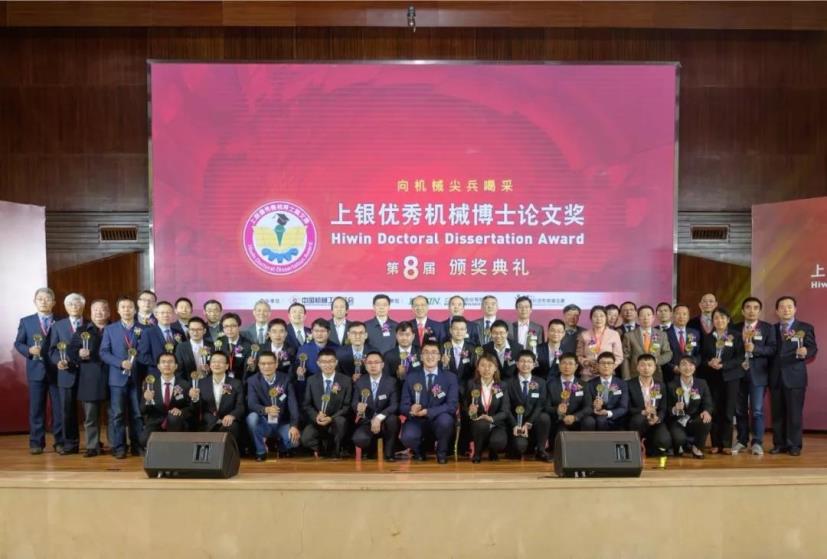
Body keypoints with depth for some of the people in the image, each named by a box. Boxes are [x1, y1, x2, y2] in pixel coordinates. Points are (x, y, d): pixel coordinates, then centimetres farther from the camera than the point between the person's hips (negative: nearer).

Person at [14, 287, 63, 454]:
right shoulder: (26, 321, 9)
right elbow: (18, 343, 6)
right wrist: (29, 350, -13)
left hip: (57, 370, 0)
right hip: (36, 370, 1)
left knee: (59, 408, 2)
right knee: (36, 408, 4)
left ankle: (60, 441, 10)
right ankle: (36, 442, 11)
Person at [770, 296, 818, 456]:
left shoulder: (805, 328, 2)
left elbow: (813, 348, -6)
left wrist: (805, 352, -29)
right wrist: (768, 373, -2)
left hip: (795, 377, -3)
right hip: (776, 377, 3)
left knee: (795, 412, -1)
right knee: (777, 413, 8)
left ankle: (794, 445, 8)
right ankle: (779, 444, 16)